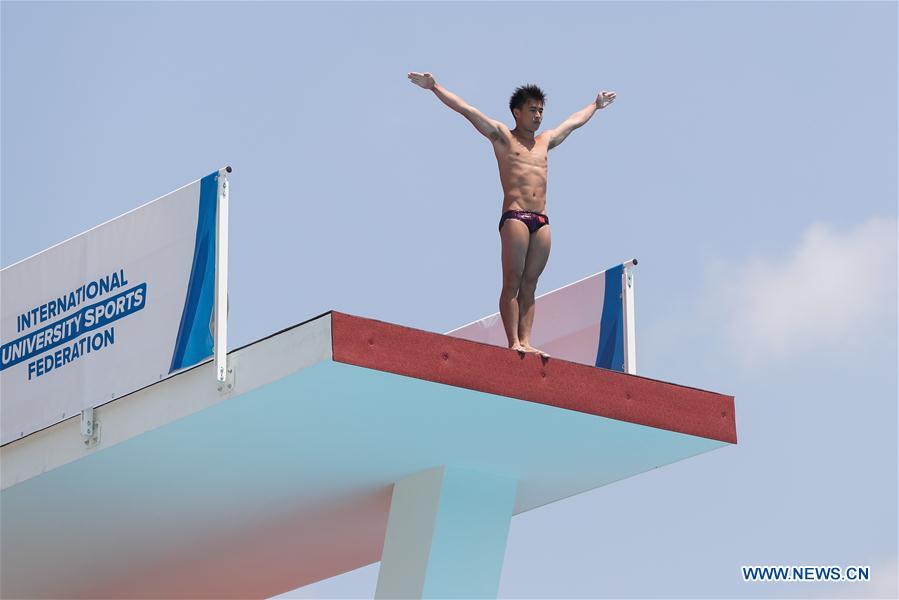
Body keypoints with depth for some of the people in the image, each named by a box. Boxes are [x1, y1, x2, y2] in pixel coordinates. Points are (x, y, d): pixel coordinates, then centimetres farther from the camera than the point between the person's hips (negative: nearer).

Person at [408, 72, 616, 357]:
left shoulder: (545, 141, 24)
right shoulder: (503, 137, 8)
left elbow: (575, 121, 41)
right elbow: (467, 110, 2)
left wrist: (596, 105, 53)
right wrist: (435, 87, -3)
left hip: (541, 221, 5)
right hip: (514, 216, -5)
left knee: (529, 285, -1)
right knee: (512, 283, -10)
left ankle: (526, 342, -7)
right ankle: (514, 343, -15)